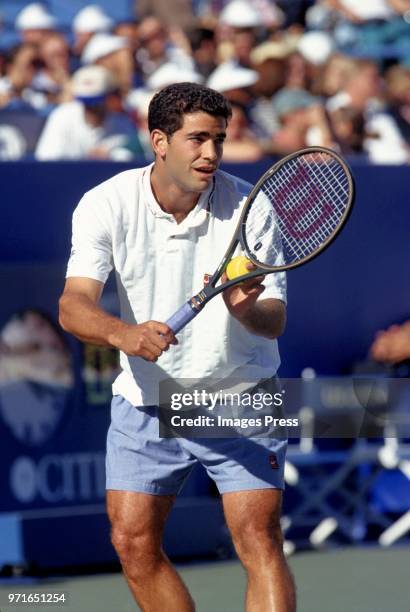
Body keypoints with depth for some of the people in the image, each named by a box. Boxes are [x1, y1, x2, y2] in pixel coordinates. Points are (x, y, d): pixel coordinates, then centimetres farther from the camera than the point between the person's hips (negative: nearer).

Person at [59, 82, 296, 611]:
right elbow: (74, 306, -22)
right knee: (133, 542, 2)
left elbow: (274, 319, -14)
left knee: (259, 540, -12)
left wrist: (246, 310, -39)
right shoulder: (106, 205, -12)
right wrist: (124, 333, -44)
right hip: (145, 402, 2)